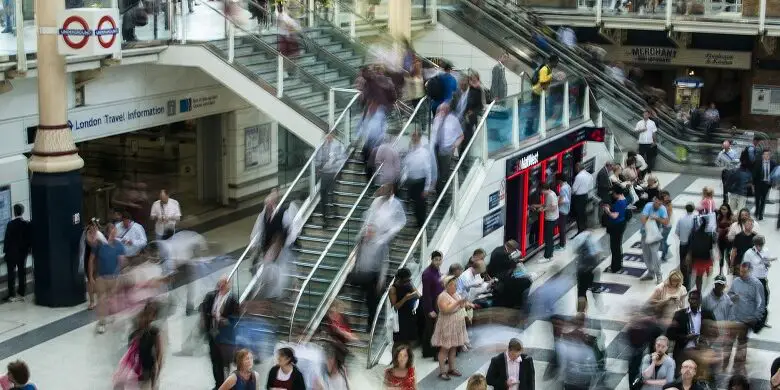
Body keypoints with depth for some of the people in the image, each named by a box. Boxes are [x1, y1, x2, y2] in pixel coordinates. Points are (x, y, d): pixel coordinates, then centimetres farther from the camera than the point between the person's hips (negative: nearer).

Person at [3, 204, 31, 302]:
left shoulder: (10, 224, -14)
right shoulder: (27, 224, -4)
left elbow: (6, 238, -11)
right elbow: (30, 238, 1)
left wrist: (5, 250, -1)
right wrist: (29, 249, 11)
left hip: (11, 252, -3)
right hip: (23, 252, 3)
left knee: (12, 274, 2)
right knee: (22, 272, 9)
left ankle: (12, 295, 1)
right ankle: (21, 294, 12)